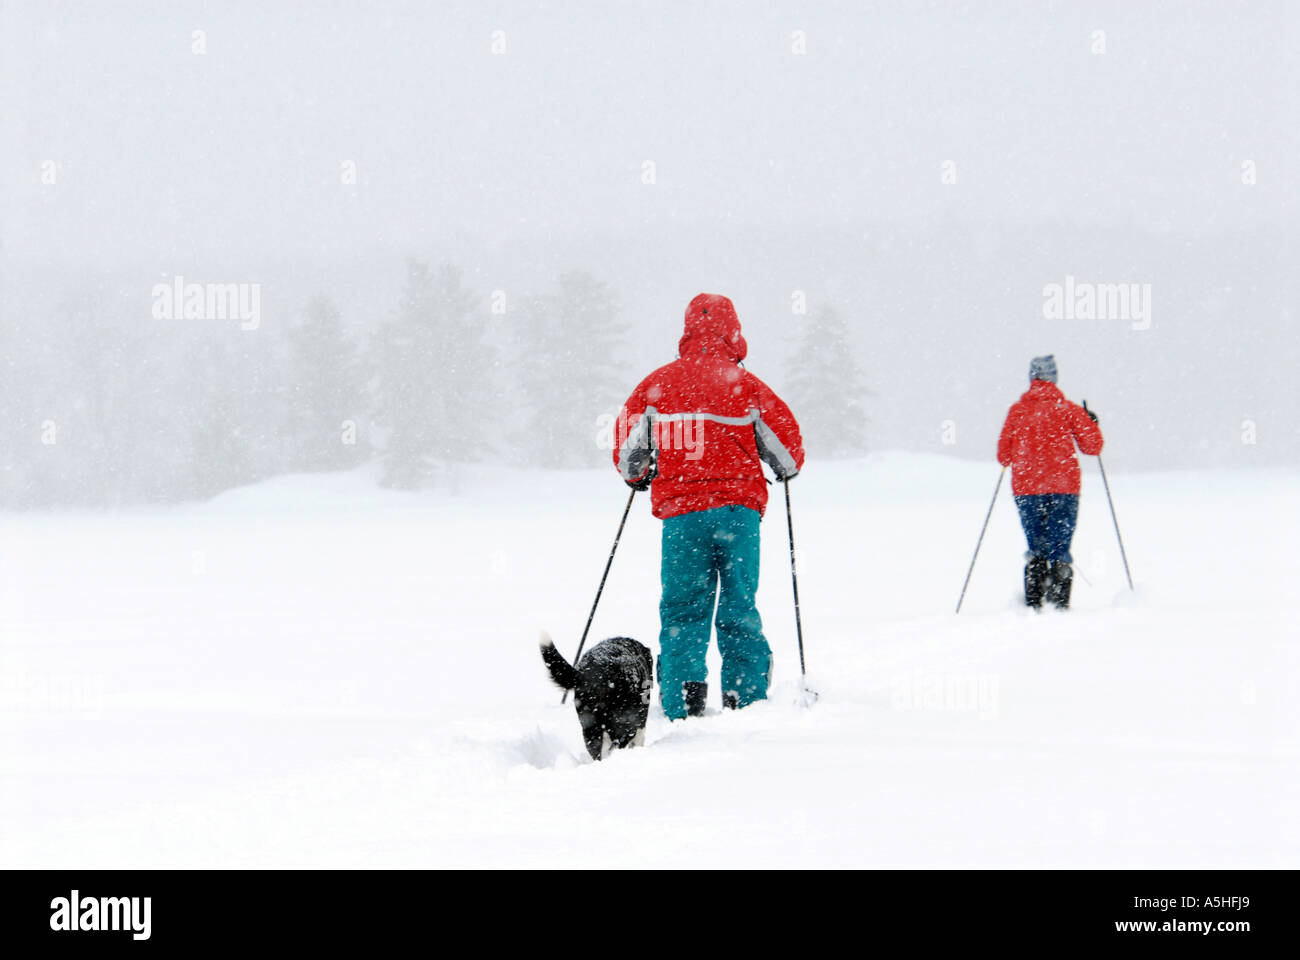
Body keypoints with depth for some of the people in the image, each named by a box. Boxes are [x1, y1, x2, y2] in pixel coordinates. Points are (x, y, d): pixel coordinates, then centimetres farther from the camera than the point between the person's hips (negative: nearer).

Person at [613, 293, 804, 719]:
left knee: (682, 609, 4)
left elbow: (628, 442, 9)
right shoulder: (746, 386, -1)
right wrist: (788, 469, 29)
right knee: (739, 609, 7)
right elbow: (785, 446, 5)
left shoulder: (658, 383, 3)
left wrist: (635, 476, 30)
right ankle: (745, 698, 4)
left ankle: (682, 706, -8)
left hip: (679, 510, 1)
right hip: (738, 507, -1)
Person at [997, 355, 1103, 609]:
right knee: (1059, 550, 2)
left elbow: (1004, 456, 3)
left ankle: (1034, 604, 3)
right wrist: (1092, 424, 20)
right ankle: (1059, 602, -6)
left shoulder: (1017, 411, 2)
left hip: (1026, 489, 1)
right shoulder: (1068, 410, -1)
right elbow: (1092, 447, 2)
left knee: (1036, 549, 11)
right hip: (1063, 487, -1)